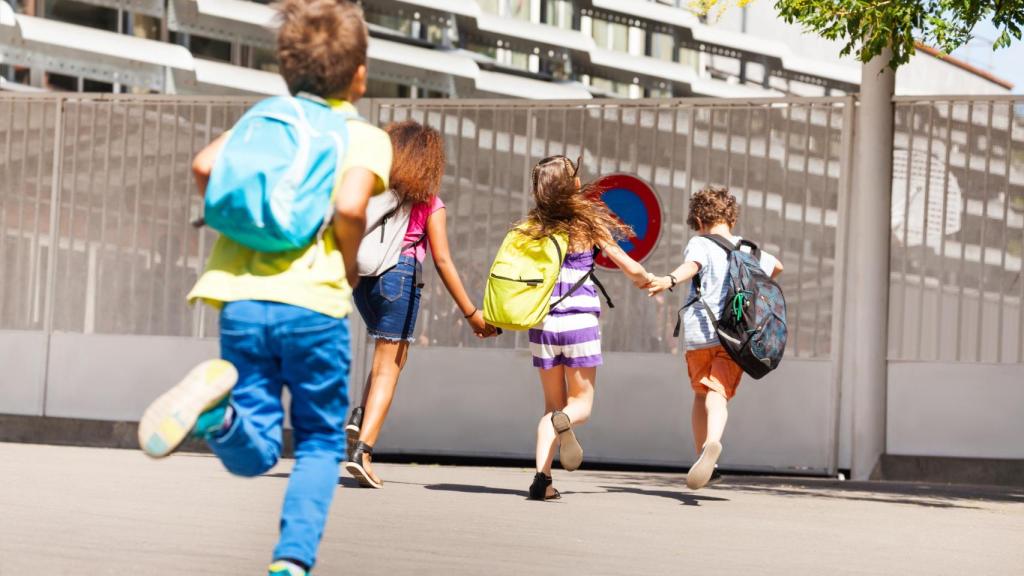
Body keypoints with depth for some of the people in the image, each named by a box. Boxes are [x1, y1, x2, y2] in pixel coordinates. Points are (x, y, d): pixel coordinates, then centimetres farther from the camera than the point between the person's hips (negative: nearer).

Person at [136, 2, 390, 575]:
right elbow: (351, 205, -15)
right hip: (314, 306, -3)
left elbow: (205, 165, -1)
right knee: (321, 443, 16)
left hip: (242, 301, 3)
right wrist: (349, 268, 3)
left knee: (253, 455, 5)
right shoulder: (367, 136, 4)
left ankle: (218, 406, -29)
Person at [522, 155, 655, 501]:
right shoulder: (589, 224, -3)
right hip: (580, 323, -3)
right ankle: (565, 421, -30)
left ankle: (541, 477, -5)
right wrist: (645, 279, 24)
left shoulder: (533, 226, 2)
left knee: (553, 404, 14)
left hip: (542, 324, 3)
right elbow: (631, 268, 1)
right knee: (581, 403, 8)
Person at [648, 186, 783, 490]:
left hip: (700, 332, -2)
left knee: (701, 393, 20)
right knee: (718, 394, -12)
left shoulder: (700, 244, 2)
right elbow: (776, 267, 38)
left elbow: (692, 265, -24)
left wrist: (670, 279, -43)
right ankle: (712, 442, -40)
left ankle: (702, 452, 21)